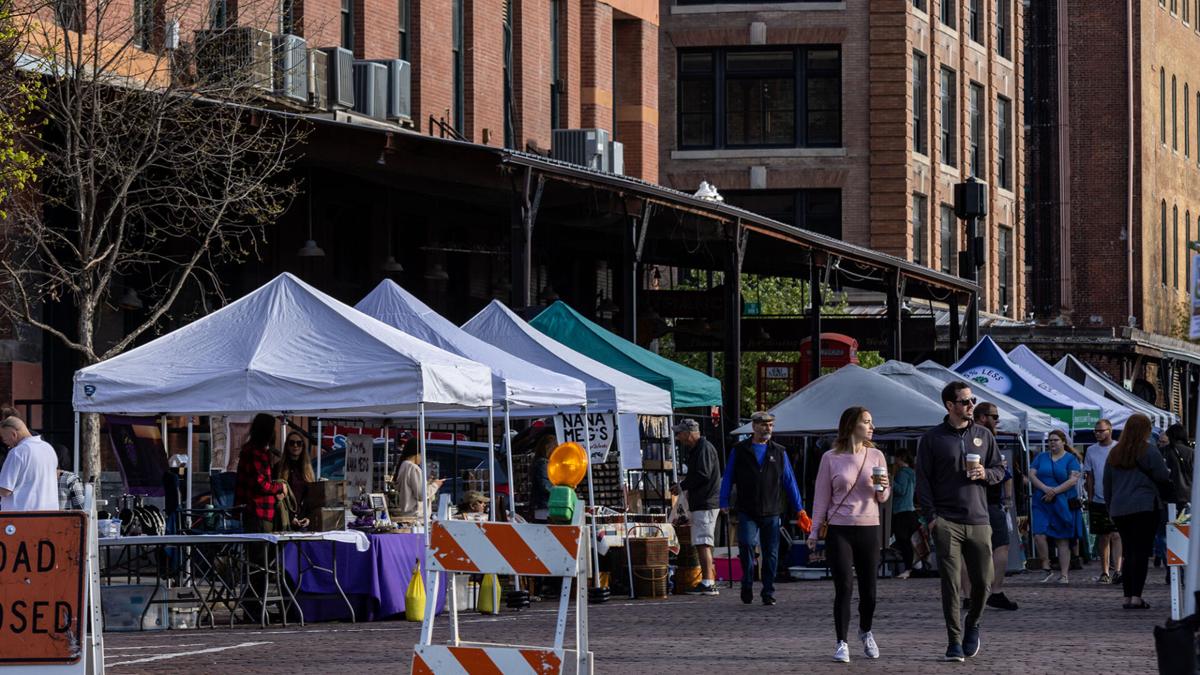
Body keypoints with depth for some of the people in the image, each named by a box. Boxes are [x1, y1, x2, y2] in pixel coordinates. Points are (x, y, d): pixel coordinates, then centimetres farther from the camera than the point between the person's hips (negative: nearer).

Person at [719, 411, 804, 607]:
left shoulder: (779, 452, 10)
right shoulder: (740, 451, 7)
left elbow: (789, 481, 12)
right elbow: (728, 478, 8)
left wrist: (798, 509, 8)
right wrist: (724, 503, -2)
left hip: (771, 512, 2)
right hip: (747, 512, -2)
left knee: (771, 554, 2)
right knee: (747, 543, -19)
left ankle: (768, 593, 12)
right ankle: (747, 585, 0)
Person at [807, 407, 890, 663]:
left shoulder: (876, 456, 7)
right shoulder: (831, 459, 1)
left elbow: (883, 498, 12)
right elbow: (822, 497, 8)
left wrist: (883, 487, -10)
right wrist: (814, 531, 6)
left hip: (869, 529, 2)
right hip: (840, 529, -2)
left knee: (869, 589, 4)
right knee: (844, 587, -9)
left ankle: (865, 632, 30)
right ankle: (841, 644, -1)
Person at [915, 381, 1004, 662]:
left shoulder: (984, 436, 12)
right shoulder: (932, 439, 3)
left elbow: (999, 470, 18)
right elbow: (923, 480, 2)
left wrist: (985, 474, -6)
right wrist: (932, 516, -8)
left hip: (979, 522, 3)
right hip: (947, 522, -3)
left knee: (983, 581, 3)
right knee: (950, 583, -6)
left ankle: (972, 625, 29)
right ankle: (955, 642, 0)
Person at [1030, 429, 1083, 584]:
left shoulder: (1071, 459, 4)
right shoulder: (1041, 457, 14)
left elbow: (1073, 480, -7)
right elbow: (1032, 475, 4)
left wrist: (1054, 492, -16)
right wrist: (1045, 488, -14)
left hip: (1063, 505, -2)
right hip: (1042, 504, 2)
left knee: (1063, 540, 0)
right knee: (1039, 535, -14)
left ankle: (1064, 575, 5)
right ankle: (1046, 569, -1)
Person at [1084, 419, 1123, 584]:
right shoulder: (1091, 450, 9)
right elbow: (1089, 476, 12)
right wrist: (1090, 497, 7)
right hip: (1098, 500, 4)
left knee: (1116, 535, -13)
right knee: (1102, 537, 9)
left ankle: (1117, 570, -20)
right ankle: (1105, 572, 16)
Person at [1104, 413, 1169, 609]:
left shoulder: (1114, 453, 12)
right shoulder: (1149, 451, -7)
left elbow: (1107, 483, 16)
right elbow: (1163, 476, -6)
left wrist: (1110, 508, 23)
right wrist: (1167, 471, 17)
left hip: (1119, 510, 6)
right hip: (1145, 508, -6)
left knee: (1129, 552, 12)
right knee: (1141, 551, -6)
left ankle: (1128, 596, 9)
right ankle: (1136, 597, -14)